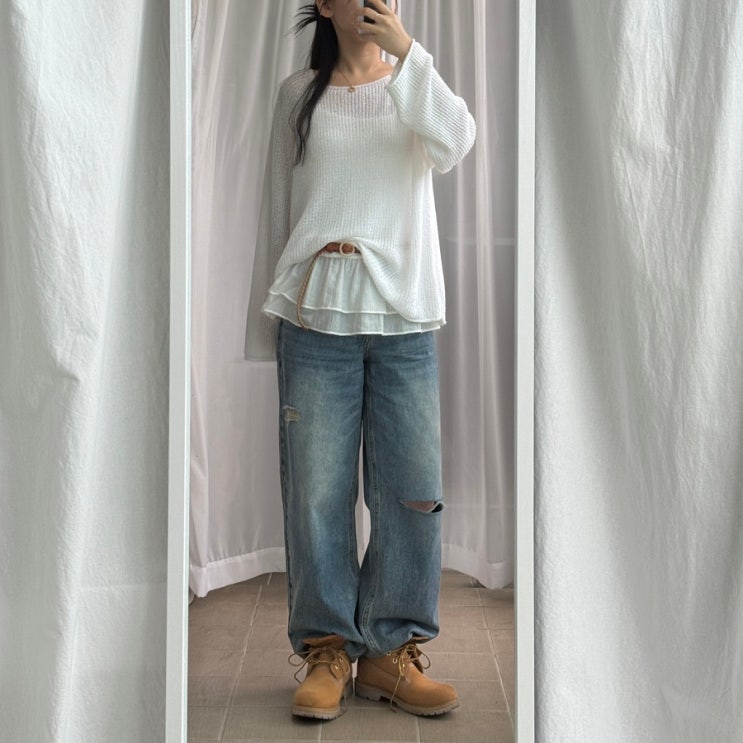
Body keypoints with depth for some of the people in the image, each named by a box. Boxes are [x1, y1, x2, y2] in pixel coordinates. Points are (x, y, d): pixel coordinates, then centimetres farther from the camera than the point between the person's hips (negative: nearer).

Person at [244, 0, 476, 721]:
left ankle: (389, 649, 14)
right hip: (315, 316, 0)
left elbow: (455, 143, -9)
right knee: (317, 491, -1)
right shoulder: (298, 94, 12)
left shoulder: (413, 86, 13)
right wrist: (263, 323, 9)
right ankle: (327, 652, 13)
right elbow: (276, 209, 12)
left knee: (412, 491, -1)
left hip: (403, 318, 1)